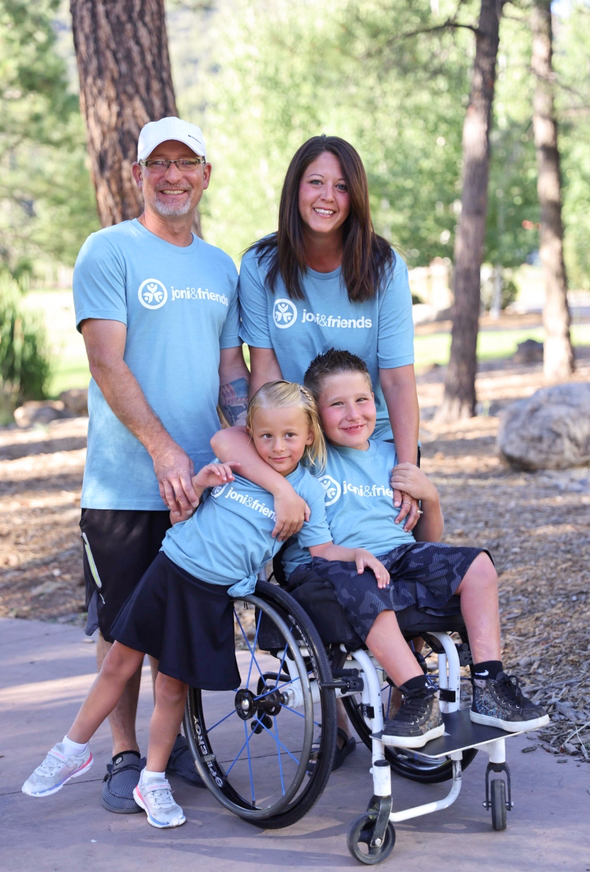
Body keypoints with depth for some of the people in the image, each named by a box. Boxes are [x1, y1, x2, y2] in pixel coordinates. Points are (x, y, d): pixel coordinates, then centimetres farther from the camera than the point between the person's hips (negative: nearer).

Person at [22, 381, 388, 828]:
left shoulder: (308, 489, 2)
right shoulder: (231, 464, 5)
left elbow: (321, 549, 2)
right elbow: (178, 513, 8)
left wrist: (358, 553, -15)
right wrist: (200, 483, -10)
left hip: (216, 595, -2)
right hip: (171, 572, 2)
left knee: (173, 686, 4)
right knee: (119, 663, 6)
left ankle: (153, 781, 21)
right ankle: (73, 750, 23)